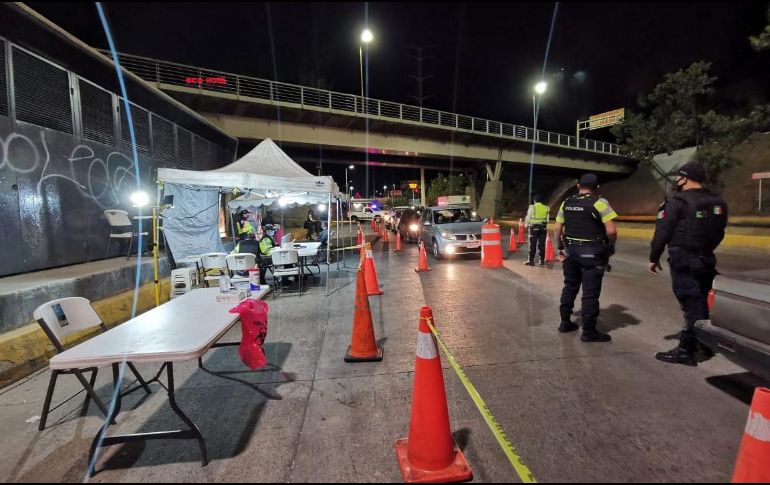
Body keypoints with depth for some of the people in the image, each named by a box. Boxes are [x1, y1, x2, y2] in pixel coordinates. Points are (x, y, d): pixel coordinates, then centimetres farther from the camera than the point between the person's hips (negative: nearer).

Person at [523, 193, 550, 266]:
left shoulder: (532, 207, -5)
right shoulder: (545, 207, 5)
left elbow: (528, 217, 0)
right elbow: (547, 219, 8)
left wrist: (526, 225, 16)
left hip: (534, 227, -3)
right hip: (543, 227, 4)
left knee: (532, 245, -1)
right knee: (542, 244, 8)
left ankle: (531, 261, 0)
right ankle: (542, 260, 13)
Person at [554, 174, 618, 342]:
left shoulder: (566, 203, 6)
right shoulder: (599, 202, -10)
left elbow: (558, 228, 9)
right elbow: (611, 231, -17)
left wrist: (561, 248, 18)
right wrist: (611, 247, 0)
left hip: (571, 250, 5)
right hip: (592, 253, -5)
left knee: (570, 287, 18)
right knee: (590, 292, 1)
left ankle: (565, 322, 27)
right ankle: (589, 331, 9)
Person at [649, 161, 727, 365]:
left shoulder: (677, 202, -13)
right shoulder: (718, 203, 9)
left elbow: (662, 232, -14)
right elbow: (719, 233, 15)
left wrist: (654, 258, -5)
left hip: (683, 262, -7)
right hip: (706, 260, 7)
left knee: (691, 305, -5)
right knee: (700, 303, 18)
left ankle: (686, 351, 1)